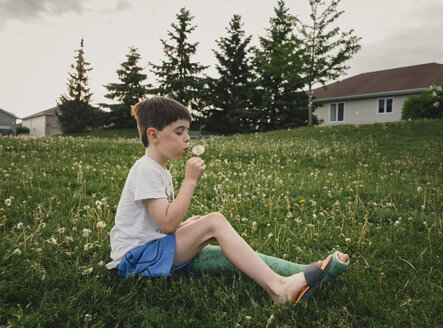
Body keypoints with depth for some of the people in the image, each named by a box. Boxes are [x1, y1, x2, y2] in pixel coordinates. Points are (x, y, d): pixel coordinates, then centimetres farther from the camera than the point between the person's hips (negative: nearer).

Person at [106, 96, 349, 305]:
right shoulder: (146, 170, -17)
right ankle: (277, 287, -27)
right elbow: (167, 223, -24)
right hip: (134, 259, -9)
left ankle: (308, 272, -13)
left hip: (156, 251, 9)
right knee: (215, 221, -24)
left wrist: (188, 224, 1)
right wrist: (190, 181, -21)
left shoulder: (161, 172, 15)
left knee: (231, 257, -8)